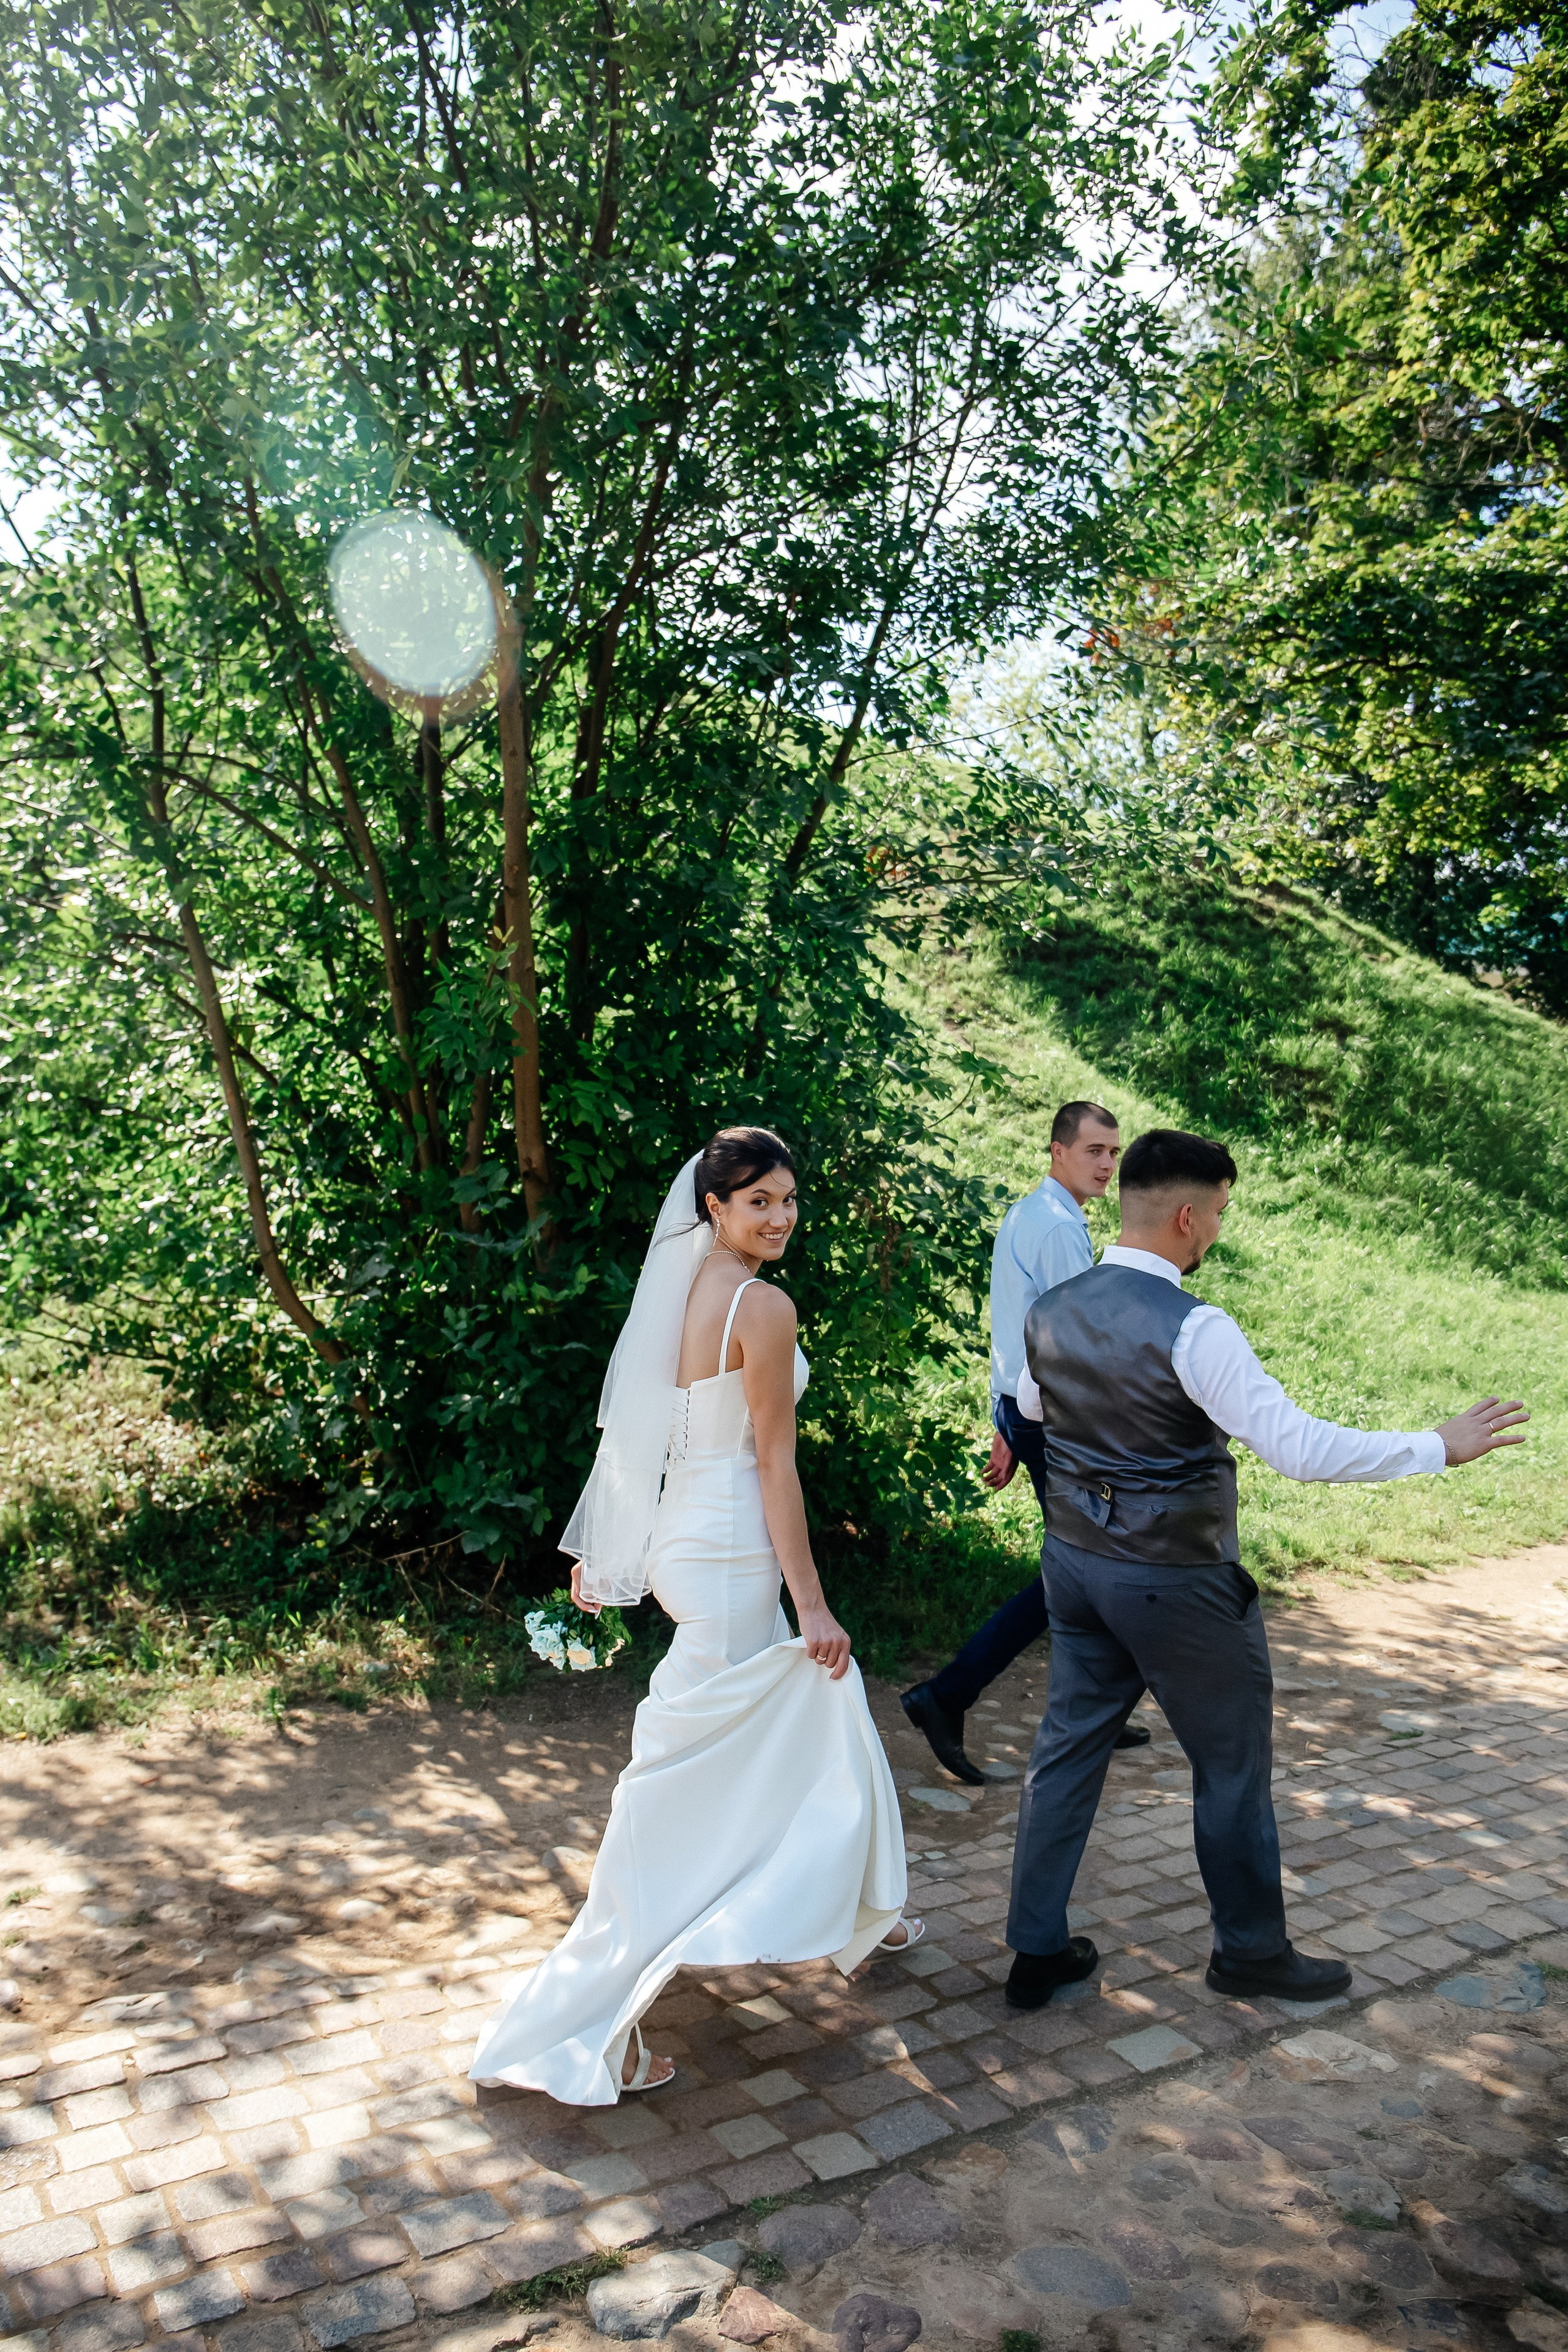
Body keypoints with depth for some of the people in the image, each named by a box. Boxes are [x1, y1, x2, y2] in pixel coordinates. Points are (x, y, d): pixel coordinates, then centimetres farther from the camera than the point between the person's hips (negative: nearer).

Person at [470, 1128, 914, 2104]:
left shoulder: (682, 1291, 6)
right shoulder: (763, 1306, -18)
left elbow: (637, 1431, 10)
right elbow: (774, 1465, -18)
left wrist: (602, 1552, 18)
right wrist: (812, 1604, -13)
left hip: (681, 1537, 10)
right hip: (730, 1557, -10)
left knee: (819, 1714, 27)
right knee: (684, 1785, -2)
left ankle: (852, 1913, 47)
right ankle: (588, 2024, 6)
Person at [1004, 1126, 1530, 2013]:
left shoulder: (1051, 1312, -2)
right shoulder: (1193, 1330, -25)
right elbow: (1298, 1446, -27)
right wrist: (1440, 1445, -18)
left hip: (1077, 1563, 7)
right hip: (1177, 1583, -6)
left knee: (1069, 1748, 17)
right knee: (1233, 1765, 15)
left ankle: (1037, 1950, 26)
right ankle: (1252, 1949, 34)